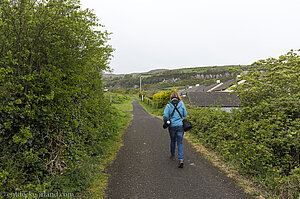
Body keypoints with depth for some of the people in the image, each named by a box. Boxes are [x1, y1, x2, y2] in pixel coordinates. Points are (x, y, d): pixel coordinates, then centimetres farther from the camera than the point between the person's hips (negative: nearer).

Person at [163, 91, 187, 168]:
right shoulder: (181, 104, -4)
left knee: (172, 141, 21)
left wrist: (166, 123, 6)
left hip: (172, 126, 0)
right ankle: (181, 160, -7)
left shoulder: (169, 105, -8)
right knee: (180, 142, 4)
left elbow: (165, 116, -11)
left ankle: (173, 156, 37)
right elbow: (185, 114, 2)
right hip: (180, 126, 0)